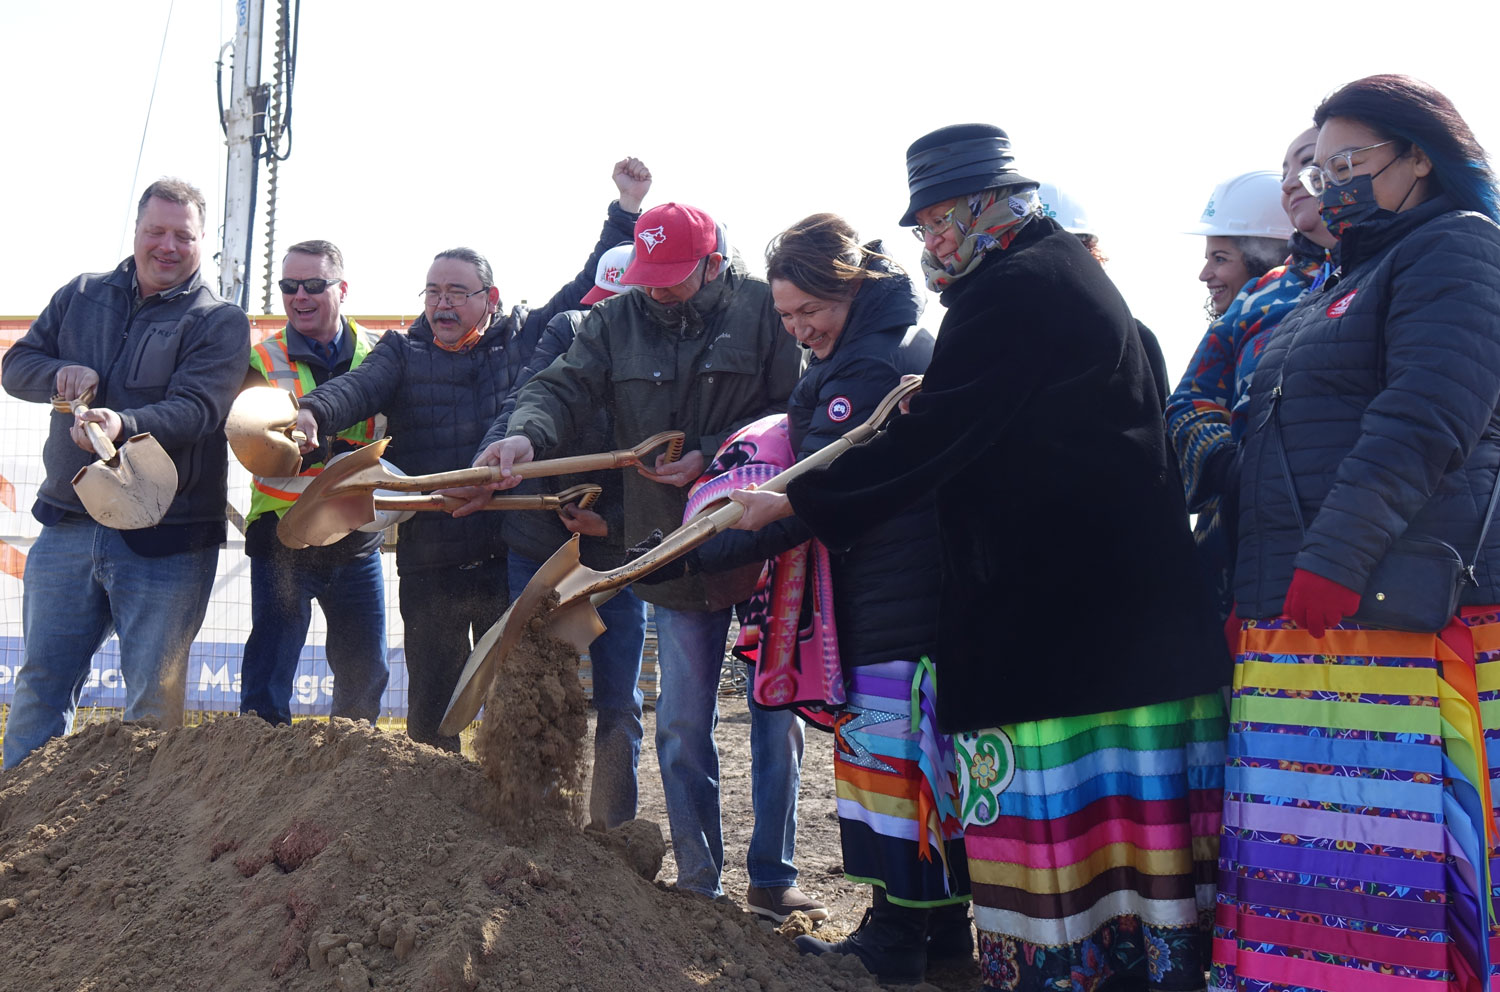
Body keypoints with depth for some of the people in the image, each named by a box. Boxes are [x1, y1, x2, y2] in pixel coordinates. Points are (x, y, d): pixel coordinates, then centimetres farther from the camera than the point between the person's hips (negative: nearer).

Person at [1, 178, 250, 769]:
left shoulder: (219, 322, -3)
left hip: (166, 538, -4)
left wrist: (126, 425, -36)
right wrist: (60, 374, -10)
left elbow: (197, 408, -17)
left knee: (154, 696, 3)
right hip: (67, 522, 4)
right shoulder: (82, 296, 12)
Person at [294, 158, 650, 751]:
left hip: (514, 561, 0)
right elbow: (360, 386, -11)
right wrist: (313, 412, -32)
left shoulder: (525, 340, 10)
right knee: (431, 710, 9)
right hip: (429, 565, 0)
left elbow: (591, 288, 16)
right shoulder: (403, 353, 8)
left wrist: (626, 211, 10)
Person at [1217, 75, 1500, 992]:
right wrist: (1255, 585, 20)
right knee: (1311, 855, 7)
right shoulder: (1339, 283, 26)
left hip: (1403, 616, -9)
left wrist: (1329, 564, -23)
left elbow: (1422, 422, -17)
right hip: (1298, 615, 9)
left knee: (1404, 862, -8)